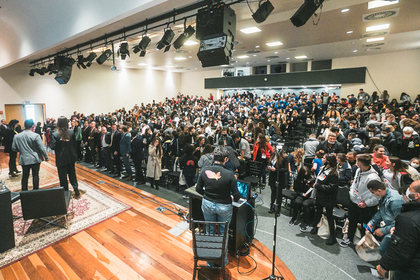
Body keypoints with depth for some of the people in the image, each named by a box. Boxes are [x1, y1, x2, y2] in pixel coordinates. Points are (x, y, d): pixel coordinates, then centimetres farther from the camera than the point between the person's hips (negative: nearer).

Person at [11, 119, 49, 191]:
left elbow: (14, 148, 6)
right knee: (35, 175, 6)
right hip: (35, 159, -4)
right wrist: (46, 157, -2)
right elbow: (42, 148, -12)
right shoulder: (36, 136, -14)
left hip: (24, 160, 4)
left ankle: (24, 191, 22)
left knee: (25, 176, 14)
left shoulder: (17, 136, -1)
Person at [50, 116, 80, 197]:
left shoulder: (55, 134, -15)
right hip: (71, 157, 3)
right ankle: (76, 191, 16)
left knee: (63, 176, 10)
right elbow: (75, 144, 0)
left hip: (61, 159, -3)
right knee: (72, 174, 15)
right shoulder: (71, 132, -6)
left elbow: (52, 147, -13)